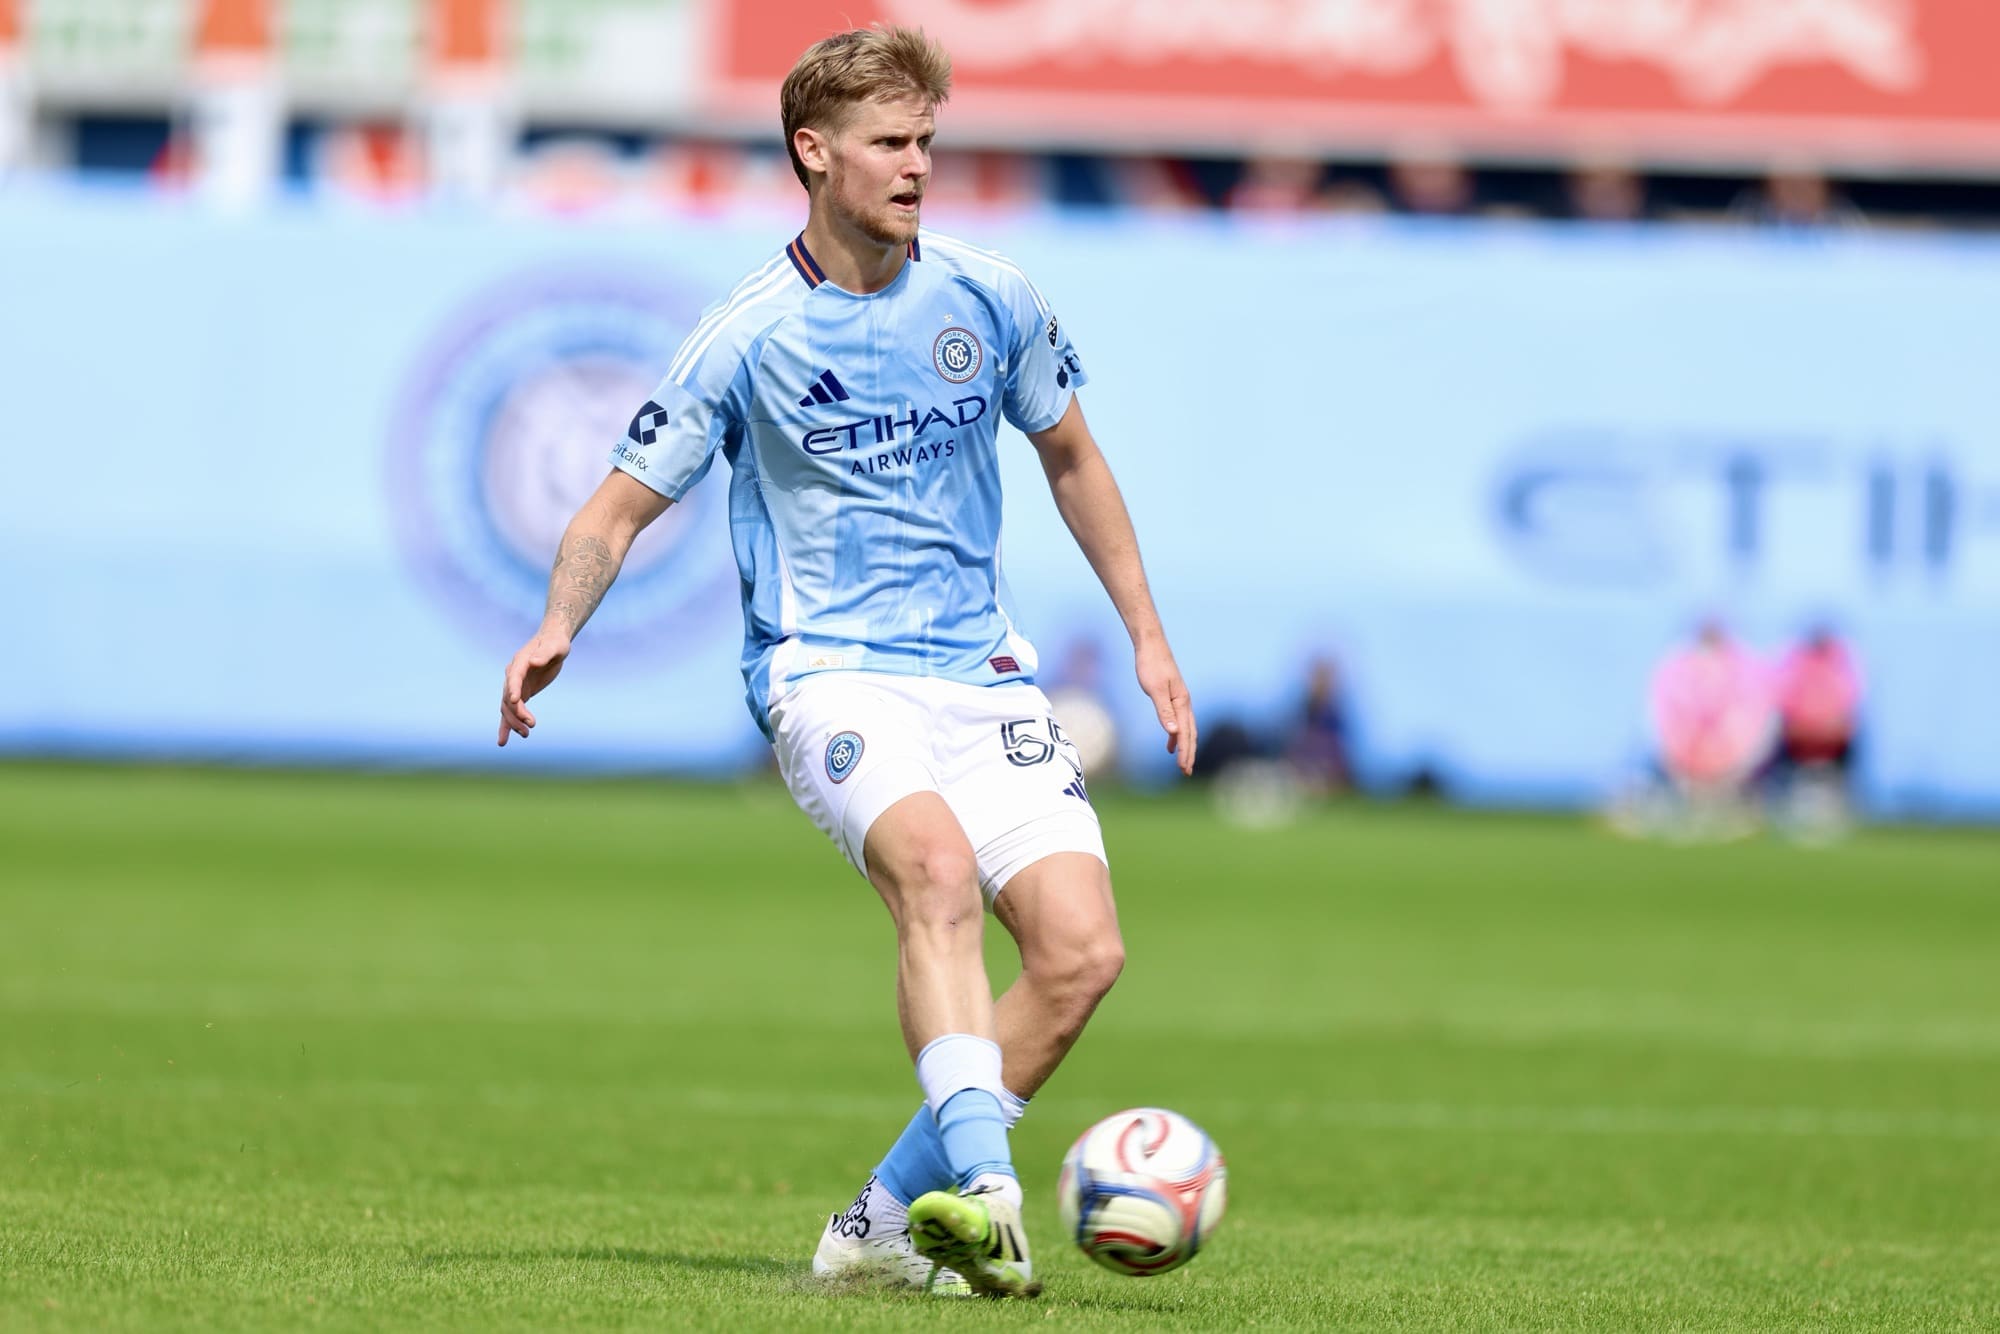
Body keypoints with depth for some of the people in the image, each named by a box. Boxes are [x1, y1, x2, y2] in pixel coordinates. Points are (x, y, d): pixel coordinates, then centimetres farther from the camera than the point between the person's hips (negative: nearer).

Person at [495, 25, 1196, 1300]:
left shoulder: (988, 300, 3)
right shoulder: (751, 336, -6)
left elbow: (1071, 459, 20)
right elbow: (621, 509, -1)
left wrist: (1148, 638, 19)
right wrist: (557, 630, -20)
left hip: (983, 672, 4)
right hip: (829, 673, -4)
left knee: (1082, 950, -14)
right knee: (936, 861, -35)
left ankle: (888, 1221, -2)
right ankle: (984, 1190, -46)